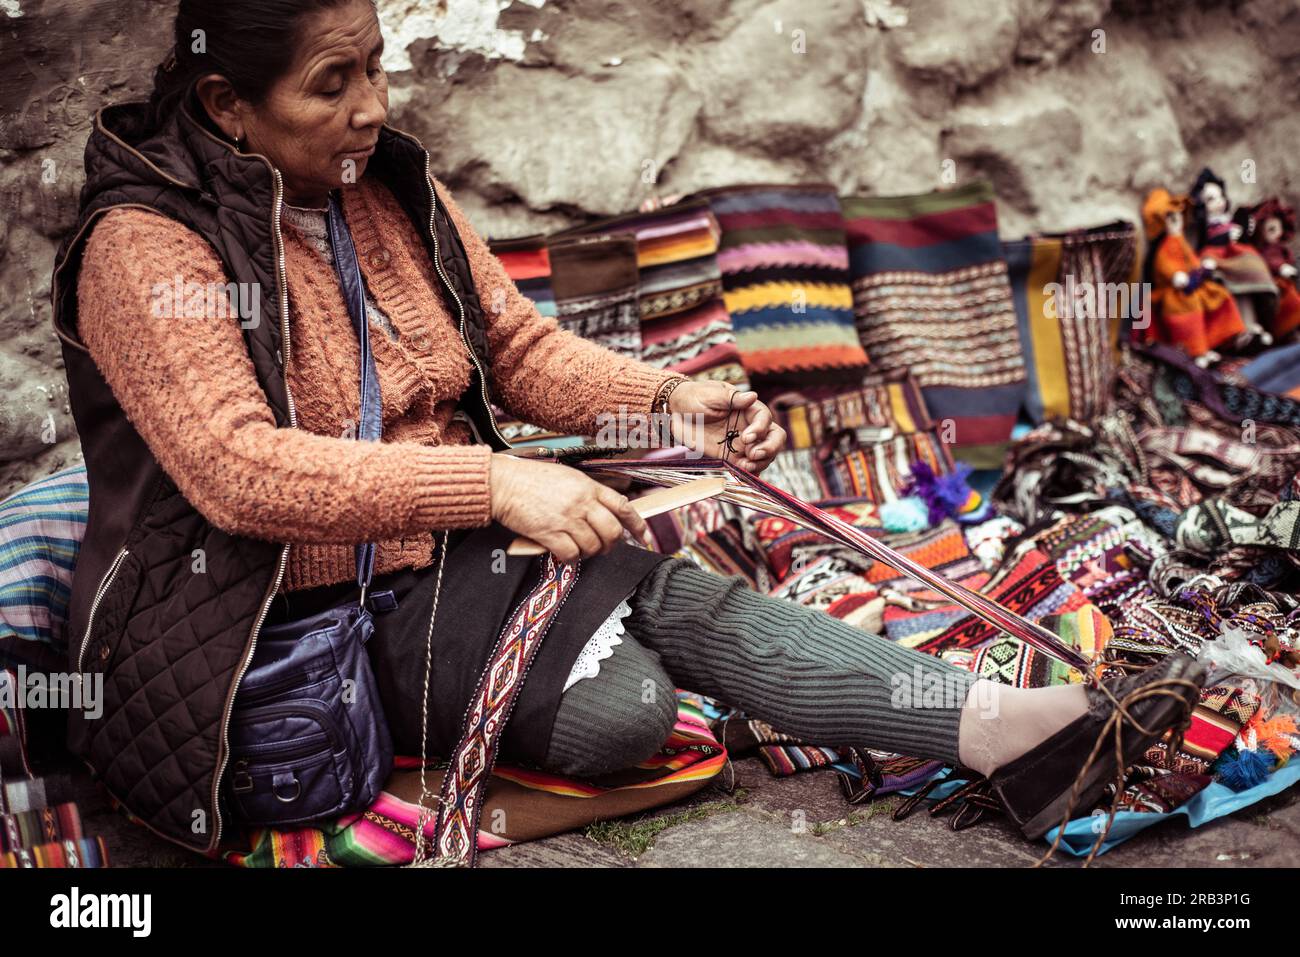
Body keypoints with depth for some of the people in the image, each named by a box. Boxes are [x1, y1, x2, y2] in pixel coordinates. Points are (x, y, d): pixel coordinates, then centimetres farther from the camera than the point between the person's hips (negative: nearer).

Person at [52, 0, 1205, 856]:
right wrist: (492, 484, -35)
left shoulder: (393, 188, 5)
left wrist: (667, 399, -9)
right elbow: (241, 469, -29)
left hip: (440, 558, 6)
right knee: (614, 707, -27)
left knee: (677, 596, -19)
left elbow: (520, 345, 10)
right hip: (293, 610, -5)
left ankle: (1017, 727, -24)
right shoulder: (146, 247, -17)